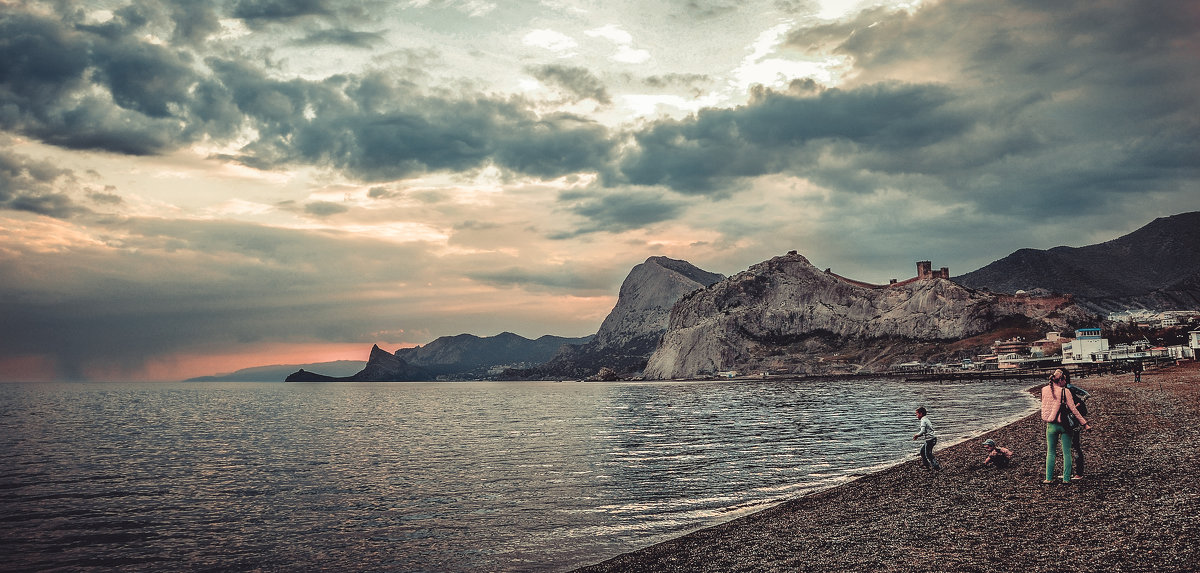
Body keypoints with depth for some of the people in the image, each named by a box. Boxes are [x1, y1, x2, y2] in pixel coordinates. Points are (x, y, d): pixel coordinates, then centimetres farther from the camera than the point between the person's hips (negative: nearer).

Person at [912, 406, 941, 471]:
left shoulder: (923, 421, -14)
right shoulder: (926, 420, 16)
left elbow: (922, 431, -23)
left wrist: (916, 435, -7)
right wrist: (918, 435, 14)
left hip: (930, 439, -10)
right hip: (932, 439, 10)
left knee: (928, 454, -3)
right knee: (922, 450, 20)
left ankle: (937, 466, -1)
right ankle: (925, 464, 27)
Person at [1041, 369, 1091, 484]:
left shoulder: (1045, 390, -2)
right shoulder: (1065, 391, -11)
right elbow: (1073, 410, -9)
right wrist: (1084, 423, -3)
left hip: (1051, 425, 2)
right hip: (1064, 424, -2)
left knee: (1050, 452, 12)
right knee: (1067, 453, 8)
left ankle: (1049, 478, 10)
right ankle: (1066, 478, 8)